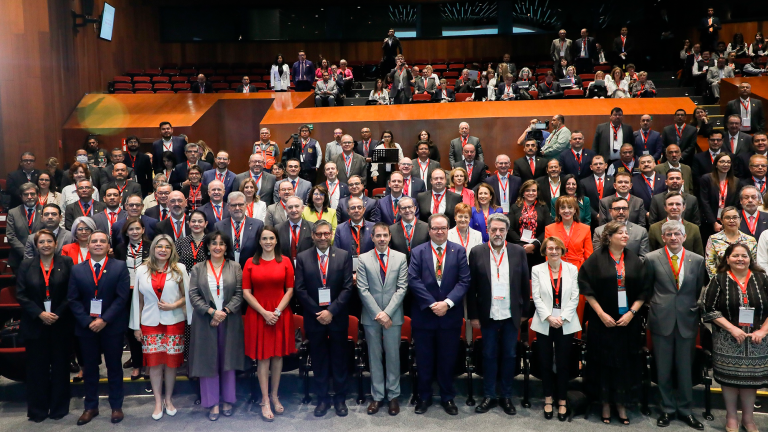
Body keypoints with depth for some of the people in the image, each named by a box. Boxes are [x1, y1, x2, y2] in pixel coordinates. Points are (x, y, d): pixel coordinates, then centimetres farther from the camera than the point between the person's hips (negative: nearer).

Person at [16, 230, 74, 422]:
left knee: (60, 366, 7)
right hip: (35, 325, 1)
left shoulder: (66, 263, 1)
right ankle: (37, 410, 19)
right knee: (37, 367, 7)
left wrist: (58, 314, -12)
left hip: (61, 324, -1)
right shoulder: (26, 265, 6)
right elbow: (21, 295, 1)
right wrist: (40, 314, -11)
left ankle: (59, 408, 20)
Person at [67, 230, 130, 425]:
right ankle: (91, 407, 24)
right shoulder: (77, 269, 4)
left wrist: (104, 320, -16)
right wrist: (87, 321, -11)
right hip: (86, 326, 2)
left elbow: (122, 297, -9)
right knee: (89, 367, 11)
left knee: (114, 366, 8)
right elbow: (73, 299, 0)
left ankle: (116, 406, 20)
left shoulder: (120, 266, -3)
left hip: (112, 326, -2)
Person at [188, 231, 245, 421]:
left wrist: (225, 311, -14)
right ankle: (212, 403, 16)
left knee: (228, 360, 8)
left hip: (229, 321, 0)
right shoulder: (197, 269, 5)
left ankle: (227, 400, 22)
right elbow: (193, 295, -4)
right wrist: (211, 312, -15)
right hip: (205, 322, 0)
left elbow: (239, 294, -2)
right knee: (208, 361, 5)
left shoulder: (235, 267, 4)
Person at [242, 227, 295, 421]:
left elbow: (290, 290, -1)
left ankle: (274, 396, 22)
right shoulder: (250, 263, 1)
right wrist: (264, 313, -11)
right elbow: (246, 292, -3)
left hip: (281, 314, 1)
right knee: (263, 357, 3)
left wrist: (277, 311, -12)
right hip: (258, 315, -1)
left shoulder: (285, 262, 1)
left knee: (278, 355, 8)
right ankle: (265, 400, 10)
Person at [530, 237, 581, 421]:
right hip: (544, 323, 0)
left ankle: (562, 401, 19)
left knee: (563, 363, 5)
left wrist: (562, 317, -11)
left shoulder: (572, 269, 3)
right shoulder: (537, 270, 2)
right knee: (545, 362, 8)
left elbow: (575, 297, -1)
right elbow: (536, 297, -3)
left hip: (566, 323, 0)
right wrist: (549, 317, -14)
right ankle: (548, 399, 23)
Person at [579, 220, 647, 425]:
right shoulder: (596, 260, -5)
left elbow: (642, 291, 4)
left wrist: (631, 312, -8)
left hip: (628, 322, 3)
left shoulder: (635, 261, 4)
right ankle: (605, 404, 19)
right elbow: (587, 289, -8)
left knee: (625, 362, 7)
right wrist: (601, 314, -12)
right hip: (603, 321, -2)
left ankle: (621, 404, 21)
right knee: (604, 362, 6)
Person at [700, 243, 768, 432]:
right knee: (729, 377, 5)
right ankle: (731, 416, 21)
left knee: (751, 377, 8)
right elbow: (708, 309, -7)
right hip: (727, 339, -2)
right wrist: (732, 328, -14)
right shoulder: (719, 280, -4)